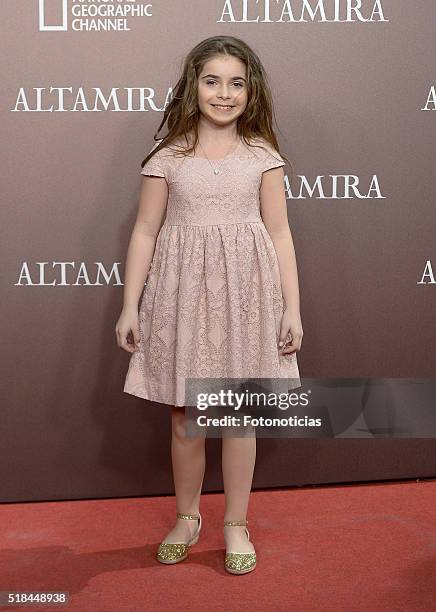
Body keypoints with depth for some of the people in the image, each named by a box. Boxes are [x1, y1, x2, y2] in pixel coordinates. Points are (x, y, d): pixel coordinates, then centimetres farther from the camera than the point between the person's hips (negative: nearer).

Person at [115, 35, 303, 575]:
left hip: (245, 293, 0)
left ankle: (236, 524, 25)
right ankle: (186, 517, 30)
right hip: (183, 293, 0)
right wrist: (130, 306, -1)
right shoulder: (167, 157, 3)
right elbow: (145, 233, 3)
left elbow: (279, 234, 3)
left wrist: (292, 308, -2)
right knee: (184, 418, 8)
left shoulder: (262, 155, 4)